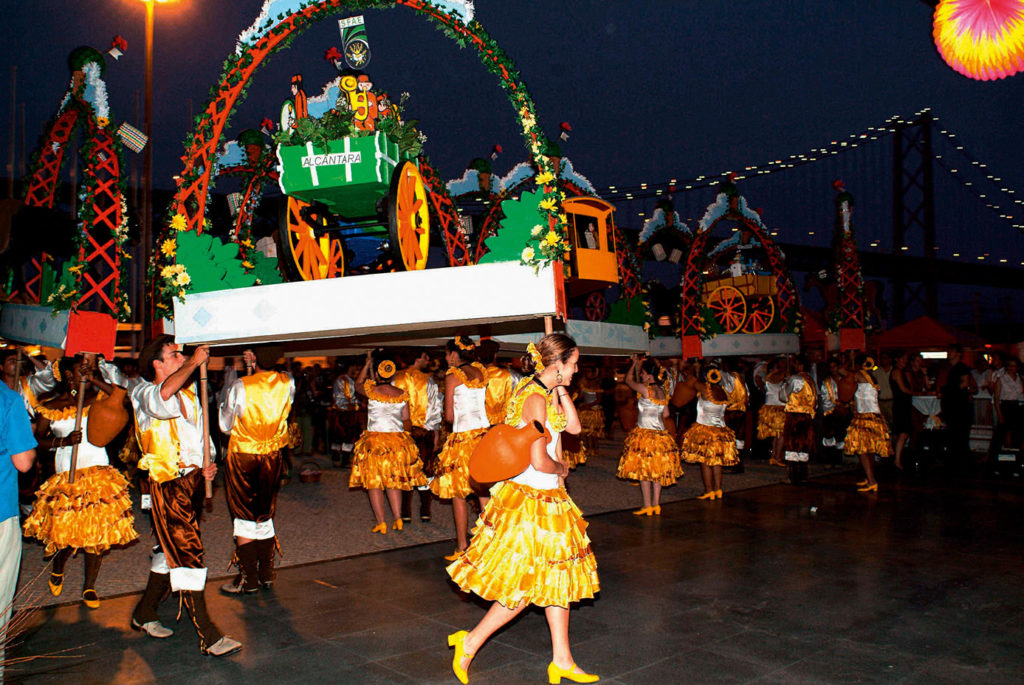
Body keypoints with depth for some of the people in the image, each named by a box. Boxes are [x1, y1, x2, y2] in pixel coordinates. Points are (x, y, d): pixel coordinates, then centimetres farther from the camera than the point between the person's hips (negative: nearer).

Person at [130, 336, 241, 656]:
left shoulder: (188, 393, 16)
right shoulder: (142, 393, -8)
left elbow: (202, 434, 23)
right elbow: (163, 395, -34)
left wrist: (208, 464, 4)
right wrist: (194, 362, -25)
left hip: (194, 479, 8)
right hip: (168, 486, -8)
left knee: (172, 551, 16)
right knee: (189, 554, -10)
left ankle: (144, 614, 34)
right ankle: (208, 636, -8)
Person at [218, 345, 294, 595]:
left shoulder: (239, 387, -18)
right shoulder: (288, 383, -9)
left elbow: (225, 425, -7)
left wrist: (224, 402, 8)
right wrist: (253, 371, 5)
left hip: (243, 458, -4)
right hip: (273, 457, 4)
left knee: (244, 519, 7)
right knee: (265, 516, 16)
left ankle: (248, 580, 12)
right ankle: (266, 575, 24)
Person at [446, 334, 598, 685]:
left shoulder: (548, 392, 8)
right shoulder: (536, 398, -21)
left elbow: (574, 426, 11)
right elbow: (539, 461, -25)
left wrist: (560, 390, 3)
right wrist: (562, 469, -5)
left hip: (547, 498, 10)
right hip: (530, 500, -10)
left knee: (556, 577, 14)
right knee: (527, 585, 0)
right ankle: (470, 643, 14)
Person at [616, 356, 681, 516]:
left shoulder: (645, 389, -13)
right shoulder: (662, 391, 6)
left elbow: (628, 380, 4)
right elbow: (666, 414, 13)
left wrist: (634, 364, 18)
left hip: (645, 433, -7)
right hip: (660, 434, 7)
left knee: (644, 471, -1)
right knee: (657, 471, 10)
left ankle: (647, 506, 1)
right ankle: (656, 505, 14)